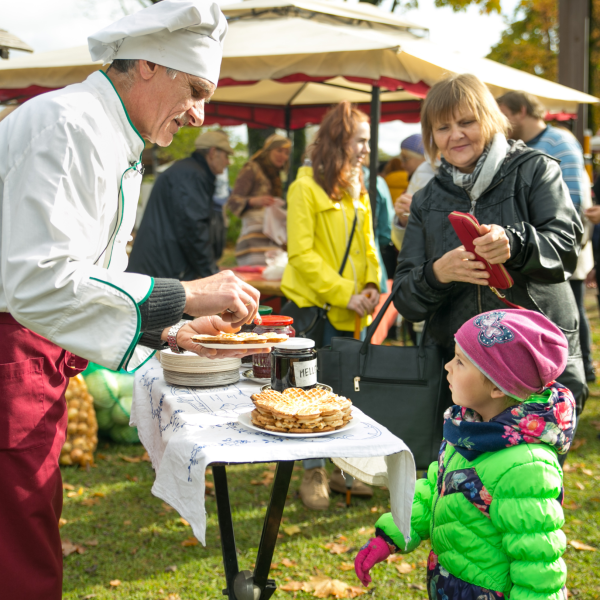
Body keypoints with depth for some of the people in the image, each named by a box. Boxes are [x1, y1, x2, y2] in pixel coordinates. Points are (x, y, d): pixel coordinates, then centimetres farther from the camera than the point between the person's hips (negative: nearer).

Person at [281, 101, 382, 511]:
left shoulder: (358, 189, 14)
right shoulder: (306, 188, -9)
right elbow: (301, 253, -14)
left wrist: (371, 285, 0)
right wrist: (344, 293, -17)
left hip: (350, 310, 7)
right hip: (314, 306, -6)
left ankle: (344, 467, 22)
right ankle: (314, 473, 11)